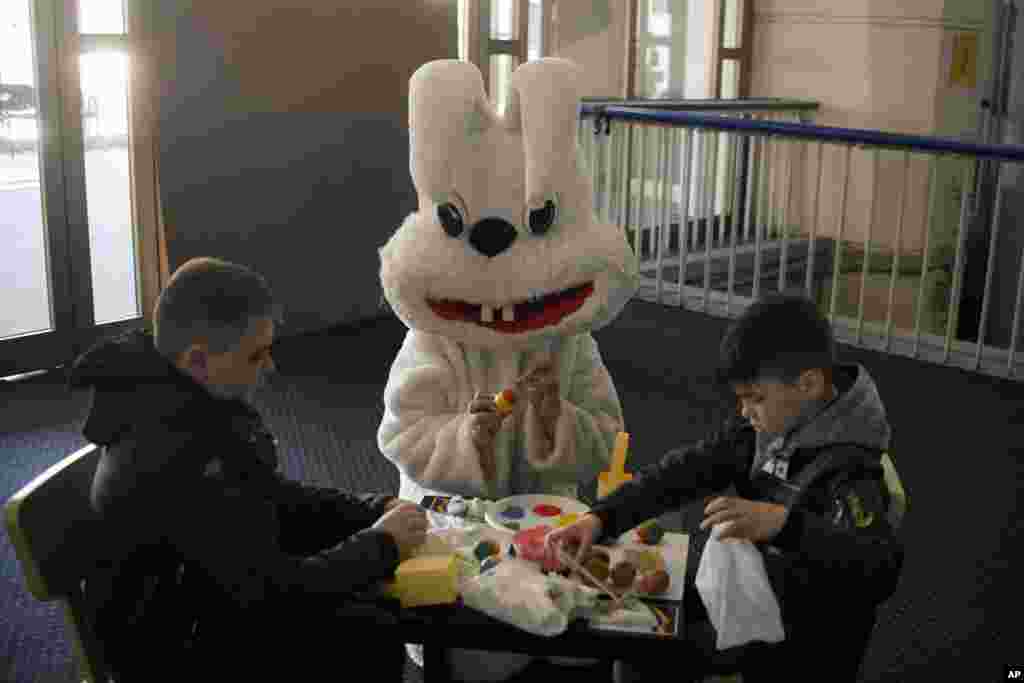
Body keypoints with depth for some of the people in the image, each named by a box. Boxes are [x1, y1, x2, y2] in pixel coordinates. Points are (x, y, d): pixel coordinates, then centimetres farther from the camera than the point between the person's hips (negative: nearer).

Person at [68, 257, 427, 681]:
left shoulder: (179, 403, -5)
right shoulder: (174, 462, -35)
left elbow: (268, 495, 8)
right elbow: (273, 590, -29)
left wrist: (374, 510, -4)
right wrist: (382, 545, -16)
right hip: (180, 646, -9)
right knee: (374, 641, -15)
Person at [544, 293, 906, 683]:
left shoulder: (848, 466, -27)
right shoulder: (759, 427, -4)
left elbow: (882, 570, -41)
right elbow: (684, 472, -4)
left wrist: (783, 523, -55)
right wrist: (600, 518, -17)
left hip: (792, 629, -7)